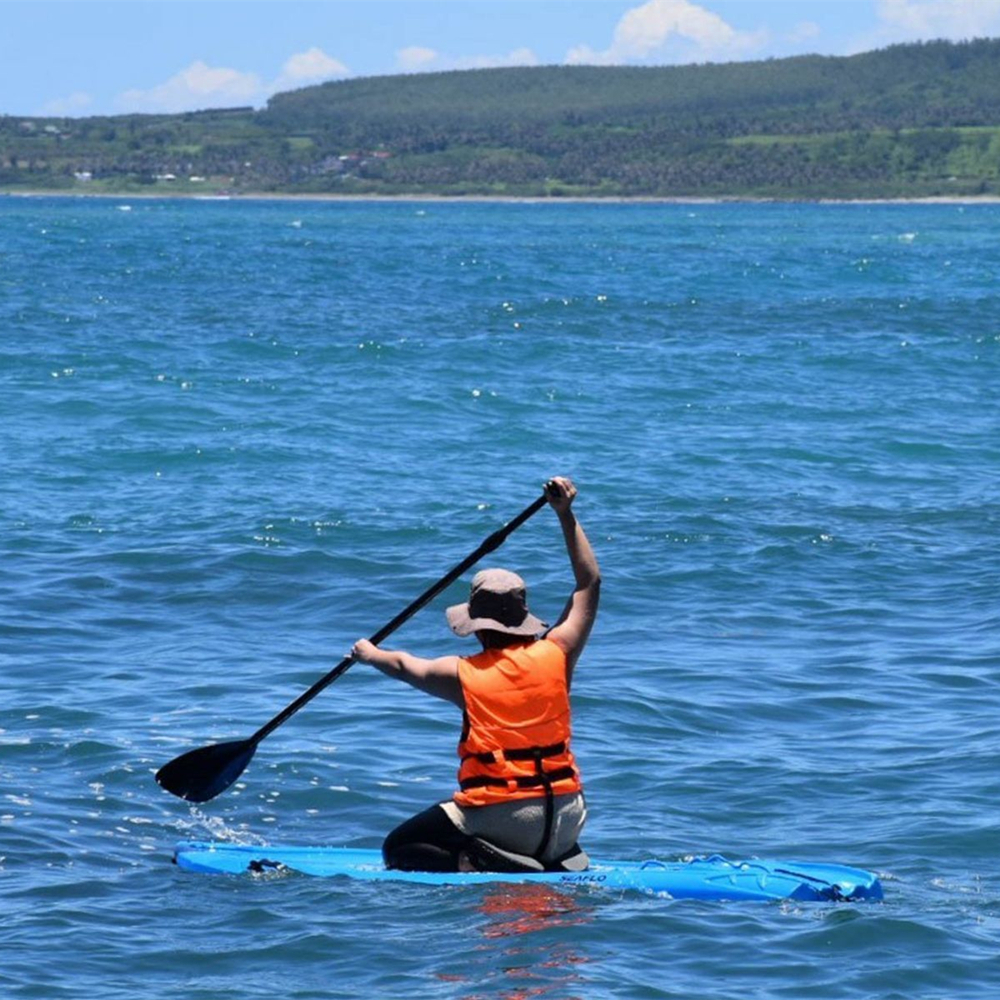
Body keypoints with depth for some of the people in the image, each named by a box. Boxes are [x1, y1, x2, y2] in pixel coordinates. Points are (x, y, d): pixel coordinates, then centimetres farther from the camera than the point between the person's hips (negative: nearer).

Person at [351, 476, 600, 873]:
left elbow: (404, 665, 19)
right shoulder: (556, 655, -1)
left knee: (399, 849, 10)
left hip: (497, 817, -4)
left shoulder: (463, 675, -5)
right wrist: (566, 515, 17)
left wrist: (370, 653, 39)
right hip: (563, 819, 4)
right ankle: (556, 865, 5)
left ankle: (473, 863, -14)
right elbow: (589, 583, 13)